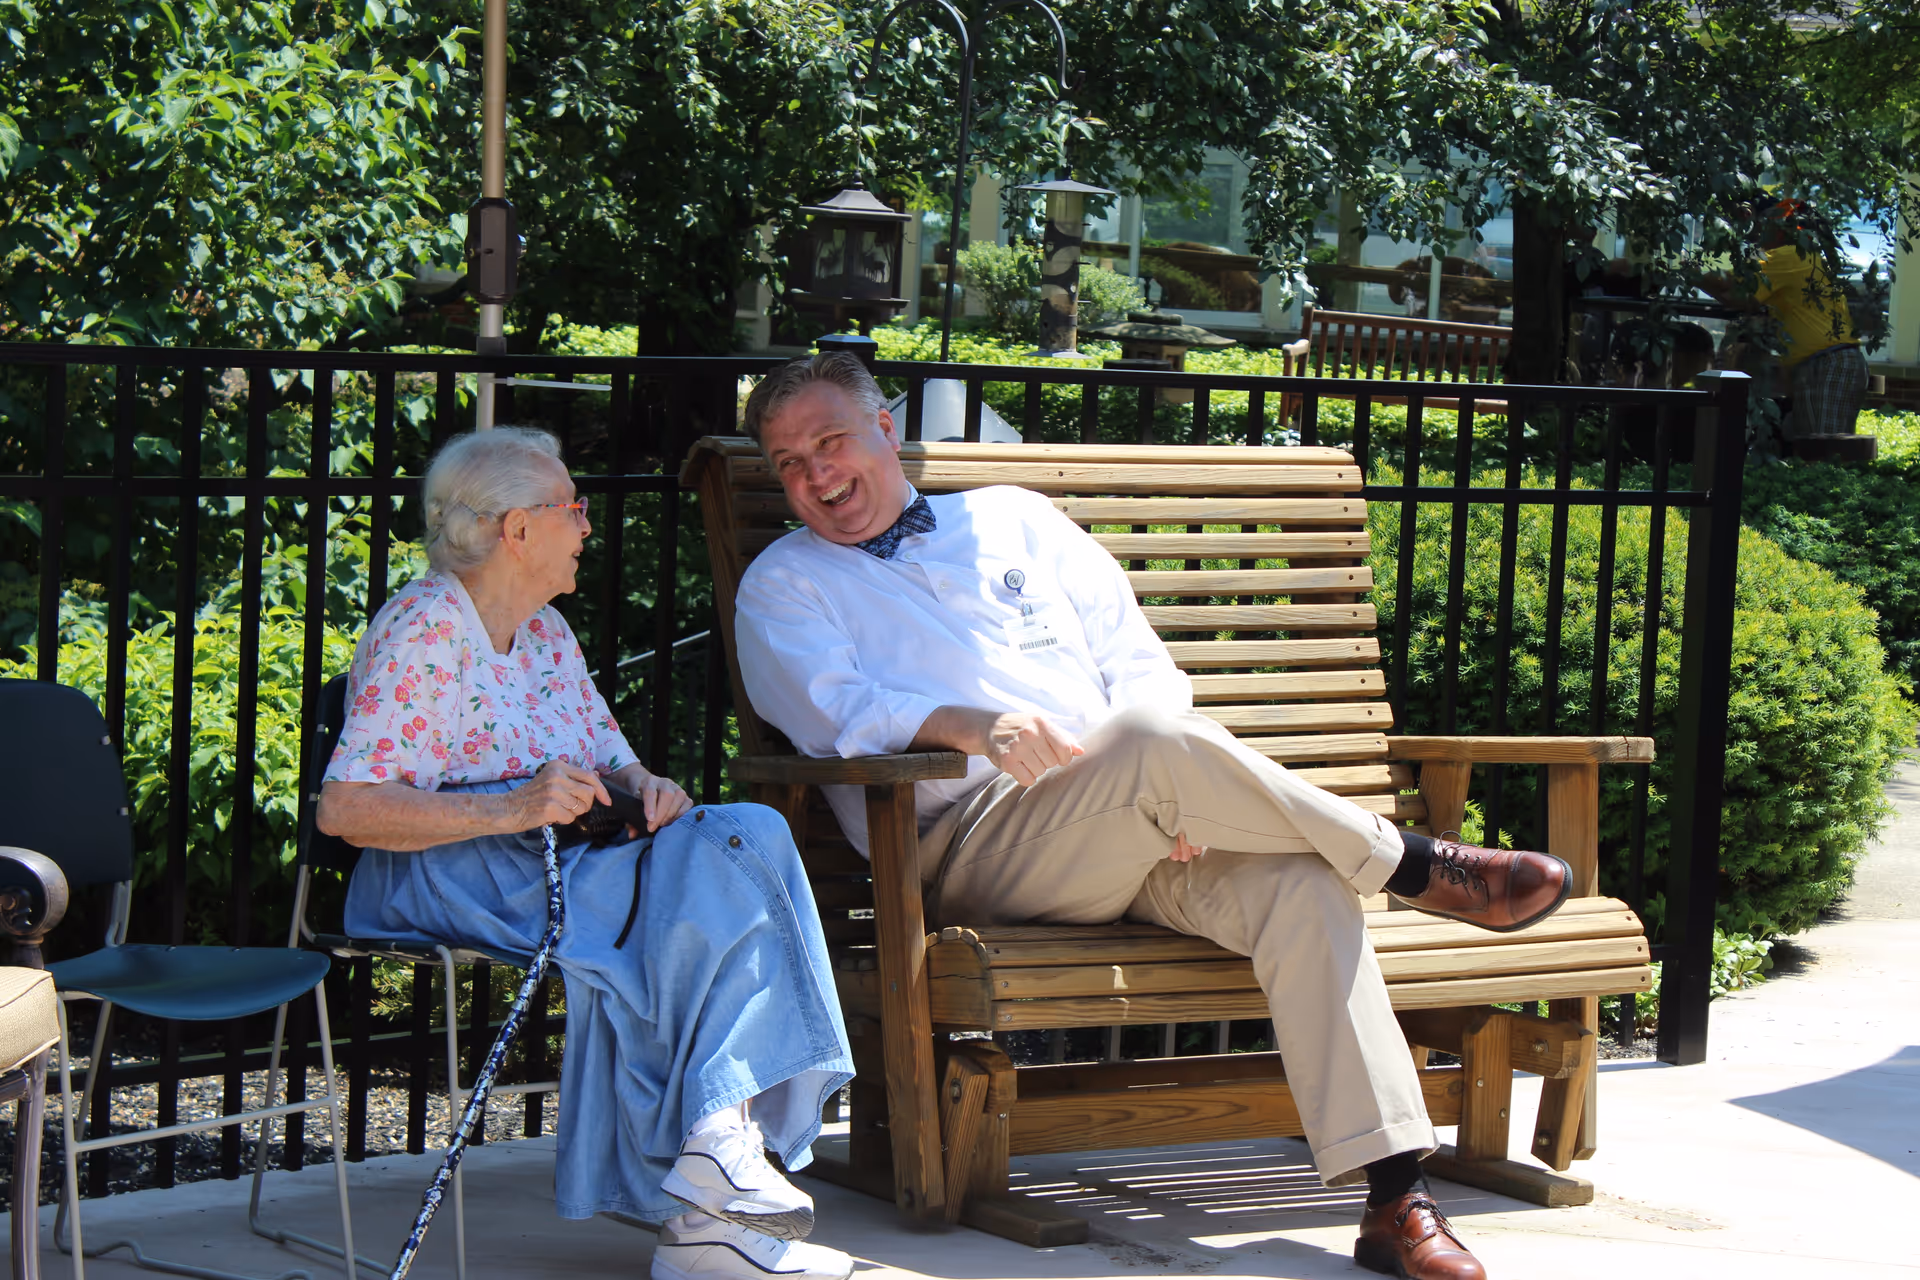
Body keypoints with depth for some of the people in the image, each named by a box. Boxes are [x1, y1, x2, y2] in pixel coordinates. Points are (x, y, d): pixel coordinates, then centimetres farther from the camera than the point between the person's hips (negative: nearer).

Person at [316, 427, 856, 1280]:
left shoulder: (546, 630, 20)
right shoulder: (422, 632, -8)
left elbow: (610, 761, 22)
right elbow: (345, 809, -17)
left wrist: (645, 786, -4)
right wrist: (512, 809, -25)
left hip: (563, 868, 8)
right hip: (451, 882, -8)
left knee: (749, 833, -21)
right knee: (720, 879, -30)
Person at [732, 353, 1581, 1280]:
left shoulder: (1012, 519, 25)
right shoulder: (784, 587, 15)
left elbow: (1136, 660, 17)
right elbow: (833, 711, -5)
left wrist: (1176, 791, -4)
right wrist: (970, 726, -25)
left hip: (1137, 831, 4)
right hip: (970, 847, -4)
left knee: (1298, 883, -27)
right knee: (1156, 740, -34)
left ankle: (1394, 1197, -34)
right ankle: (1417, 866, -17)